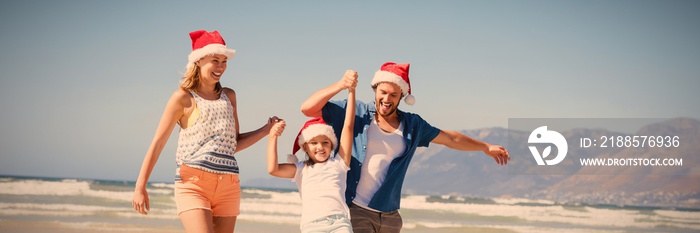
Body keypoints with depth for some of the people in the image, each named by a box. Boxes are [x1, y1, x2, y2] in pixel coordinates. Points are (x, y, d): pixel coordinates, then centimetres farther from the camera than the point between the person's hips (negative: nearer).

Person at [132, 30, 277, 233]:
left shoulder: (229, 96, 16)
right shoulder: (183, 98, 1)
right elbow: (158, 143, 0)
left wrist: (266, 130, 8)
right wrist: (140, 187, -4)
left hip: (228, 186, 5)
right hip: (193, 184, -5)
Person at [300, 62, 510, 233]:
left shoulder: (412, 125, 10)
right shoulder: (355, 112, -1)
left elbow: (449, 138, 24)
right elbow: (308, 108, -7)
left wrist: (486, 147, 33)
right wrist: (340, 86, -21)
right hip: (355, 211, -5)